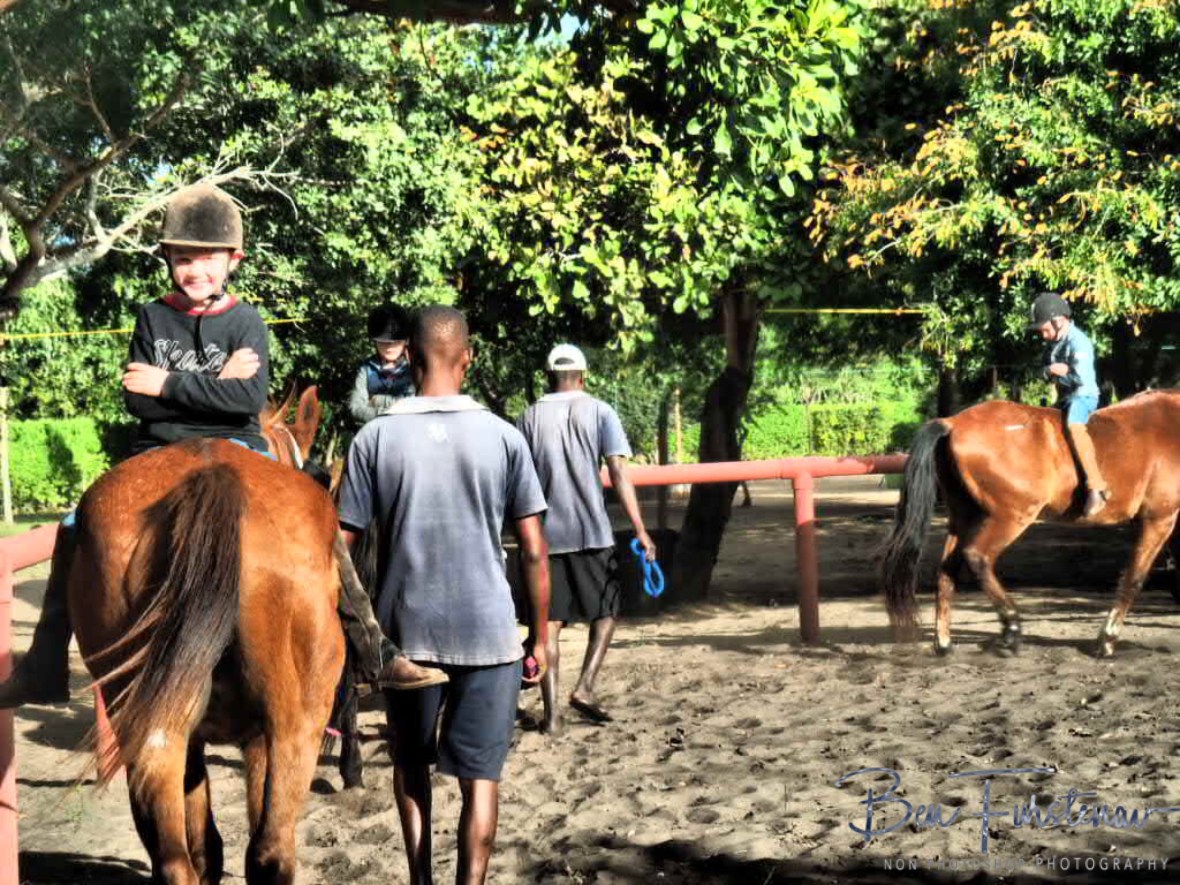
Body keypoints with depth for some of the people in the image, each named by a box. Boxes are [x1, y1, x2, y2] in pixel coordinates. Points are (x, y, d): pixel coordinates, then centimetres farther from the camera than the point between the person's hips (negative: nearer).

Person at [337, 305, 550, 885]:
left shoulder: (375, 438, -5)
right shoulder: (503, 437, -4)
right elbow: (534, 550, -3)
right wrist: (540, 635, 6)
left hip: (406, 631, 1)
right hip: (488, 631, -1)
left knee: (411, 763, 21)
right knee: (480, 776, 5)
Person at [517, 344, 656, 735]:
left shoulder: (530, 417, 6)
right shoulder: (599, 412, 1)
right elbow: (619, 473, -7)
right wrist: (640, 530, -7)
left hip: (545, 535, 2)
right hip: (592, 532, -1)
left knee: (549, 622, 5)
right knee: (606, 613, 15)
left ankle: (552, 712, 1)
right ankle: (585, 687, 0)